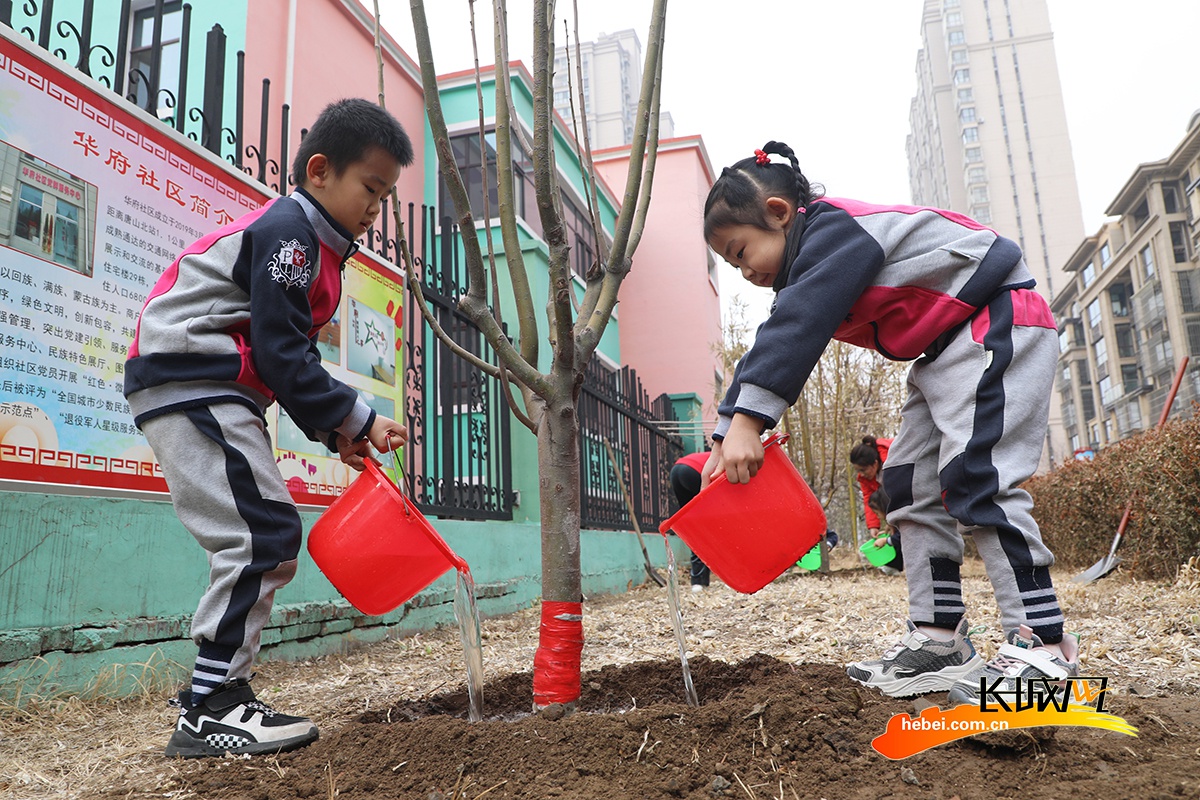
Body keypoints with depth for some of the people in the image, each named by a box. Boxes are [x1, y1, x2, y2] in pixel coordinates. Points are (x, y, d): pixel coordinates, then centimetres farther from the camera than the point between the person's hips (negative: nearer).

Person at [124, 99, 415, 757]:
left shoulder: (315, 247, 20)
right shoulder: (288, 228, -11)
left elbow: (289, 359, 18)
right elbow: (281, 355, -19)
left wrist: (335, 432, 6)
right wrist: (356, 419, -12)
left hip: (219, 396, 11)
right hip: (187, 378, -11)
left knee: (271, 542, 8)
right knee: (262, 536, -15)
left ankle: (220, 698, 14)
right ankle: (208, 713, -8)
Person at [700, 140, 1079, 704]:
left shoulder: (835, 229, -20)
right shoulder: (810, 268, 11)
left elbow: (792, 331, -34)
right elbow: (771, 348, 3)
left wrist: (746, 420, -40)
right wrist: (726, 438, -7)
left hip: (998, 325, -10)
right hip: (947, 351, 11)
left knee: (977, 477, -20)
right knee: (910, 484, 5)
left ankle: (1043, 646, -14)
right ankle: (939, 641, 7)